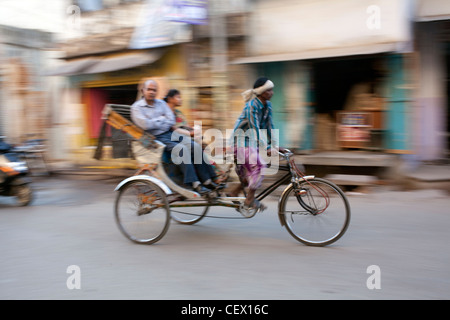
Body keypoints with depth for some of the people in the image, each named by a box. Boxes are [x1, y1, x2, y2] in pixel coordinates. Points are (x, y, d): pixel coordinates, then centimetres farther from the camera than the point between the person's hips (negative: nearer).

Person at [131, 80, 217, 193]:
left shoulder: (161, 103, 15)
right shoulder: (137, 107, 0)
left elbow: (172, 121, 5)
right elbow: (145, 125, -15)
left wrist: (155, 123, -5)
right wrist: (161, 119, -2)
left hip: (169, 134, 6)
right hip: (155, 139, -6)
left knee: (195, 146, -14)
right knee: (181, 149, -30)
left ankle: (206, 180, -11)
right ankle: (193, 183, -31)